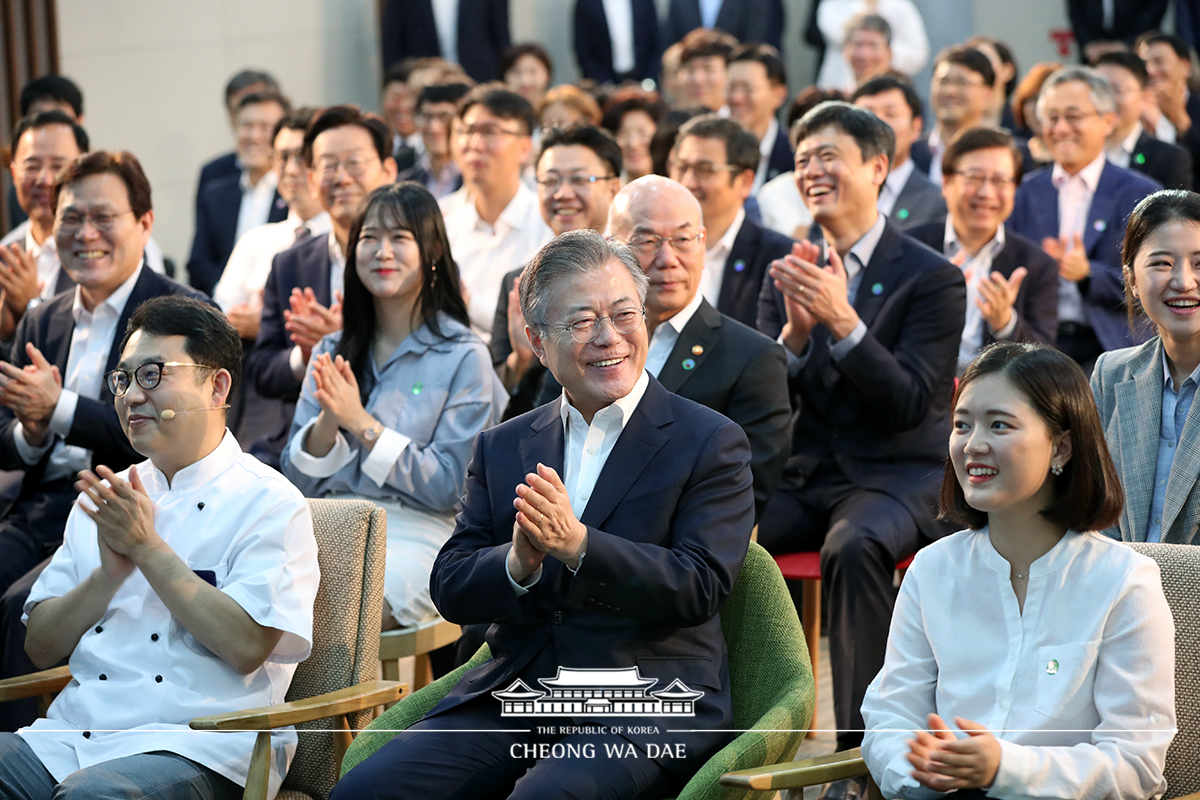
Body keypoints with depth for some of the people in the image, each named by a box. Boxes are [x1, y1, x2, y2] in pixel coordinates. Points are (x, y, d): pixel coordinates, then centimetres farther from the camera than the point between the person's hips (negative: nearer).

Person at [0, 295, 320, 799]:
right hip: (68, 737, 6)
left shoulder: (269, 504, 1)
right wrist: (110, 573, -2)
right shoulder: (103, 501, 20)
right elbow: (42, 648, 16)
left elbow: (247, 646, -12)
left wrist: (148, 548, -9)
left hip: (198, 751, -6)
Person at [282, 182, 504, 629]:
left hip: (413, 537, -4)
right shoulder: (332, 353, 17)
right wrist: (328, 420, -7)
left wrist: (362, 423, -11)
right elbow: (298, 479, 13)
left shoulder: (464, 359, 2)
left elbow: (451, 487, -5)